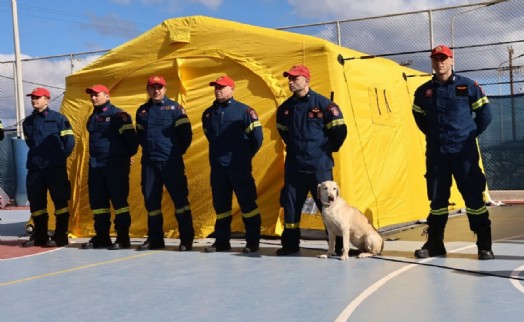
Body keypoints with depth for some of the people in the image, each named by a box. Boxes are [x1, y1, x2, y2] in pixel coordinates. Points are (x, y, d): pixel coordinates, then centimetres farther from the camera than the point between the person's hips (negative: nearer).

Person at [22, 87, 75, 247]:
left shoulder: (58, 118, -3)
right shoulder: (28, 122, 13)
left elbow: (69, 141, -4)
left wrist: (60, 157, 0)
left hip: (55, 168, -6)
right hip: (34, 168, 6)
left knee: (60, 201, -2)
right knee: (35, 202, 8)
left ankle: (61, 236, 4)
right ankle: (39, 236, 18)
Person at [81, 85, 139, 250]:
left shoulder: (118, 115, -7)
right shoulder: (93, 117, 17)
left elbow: (130, 137, -10)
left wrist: (127, 155, 0)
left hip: (115, 166, -8)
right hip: (95, 165, 8)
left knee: (119, 200, -5)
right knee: (97, 201, 9)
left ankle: (123, 238, 0)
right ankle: (101, 237, 18)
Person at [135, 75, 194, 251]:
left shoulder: (174, 107, -1)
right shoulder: (142, 111, 14)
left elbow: (186, 133, -2)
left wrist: (177, 152, 4)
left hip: (171, 163, -5)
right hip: (149, 163, 5)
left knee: (180, 199, -4)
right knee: (151, 201, 7)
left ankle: (187, 239, 2)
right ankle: (155, 239, 18)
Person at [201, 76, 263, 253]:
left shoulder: (244, 111, -6)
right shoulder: (208, 113, 10)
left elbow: (257, 137, -4)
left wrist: (245, 156, 4)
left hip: (239, 167, -5)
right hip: (217, 166, 5)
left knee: (247, 203, 0)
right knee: (220, 205, 10)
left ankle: (253, 242, 7)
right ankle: (222, 241, 19)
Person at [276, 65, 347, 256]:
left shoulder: (323, 104, -9)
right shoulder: (285, 108, 6)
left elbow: (339, 130, -5)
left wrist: (327, 149, 4)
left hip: (319, 166, -5)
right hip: (293, 166, 5)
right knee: (290, 204, 7)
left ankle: (339, 244, 10)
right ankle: (290, 243, 19)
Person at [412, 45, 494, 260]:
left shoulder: (468, 86, -2)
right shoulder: (423, 91, 6)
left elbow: (484, 114, 3)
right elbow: (419, 117, 20)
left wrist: (470, 135, 2)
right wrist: (434, 135, 12)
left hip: (464, 151, -3)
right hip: (435, 152, 3)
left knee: (474, 197, -1)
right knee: (436, 199, 9)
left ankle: (485, 245, 6)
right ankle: (435, 244, 19)